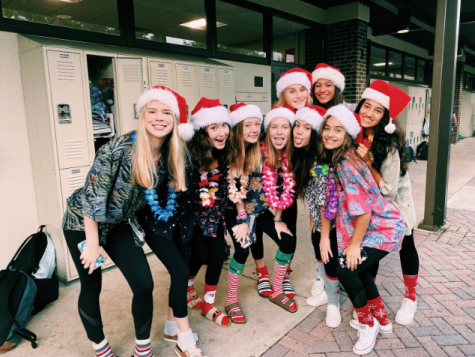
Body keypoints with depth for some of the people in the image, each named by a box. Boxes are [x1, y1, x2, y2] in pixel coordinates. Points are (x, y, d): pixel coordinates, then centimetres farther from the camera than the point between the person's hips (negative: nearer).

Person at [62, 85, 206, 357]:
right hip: (83, 223, -4)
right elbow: (93, 195, -23)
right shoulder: (120, 148, -28)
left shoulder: (170, 156, -10)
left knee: (144, 284, -4)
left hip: (120, 223, 4)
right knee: (92, 288, 5)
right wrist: (92, 243, -18)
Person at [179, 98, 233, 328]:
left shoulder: (226, 154, -8)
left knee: (217, 255, -3)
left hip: (214, 214, 4)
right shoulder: (190, 154, -23)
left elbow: (229, 185, 5)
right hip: (192, 213, -4)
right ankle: (188, 292, 27)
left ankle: (209, 306, 19)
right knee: (200, 254, -8)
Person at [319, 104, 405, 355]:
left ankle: (368, 324, 13)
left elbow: (363, 211, -26)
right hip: (369, 226, 9)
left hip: (384, 229, -9)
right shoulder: (332, 159, 0)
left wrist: (354, 244, -16)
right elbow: (334, 201, 9)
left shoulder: (348, 165, -27)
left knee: (346, 269, -14)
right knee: (357, 269, 19)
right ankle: (382, 320, 42)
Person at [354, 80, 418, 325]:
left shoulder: (389, 143, -30)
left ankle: (410, 298, 30)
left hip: (395, 201, -3)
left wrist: (367, 162, -35)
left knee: (405, 245, 10)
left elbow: (388, 188, -29)